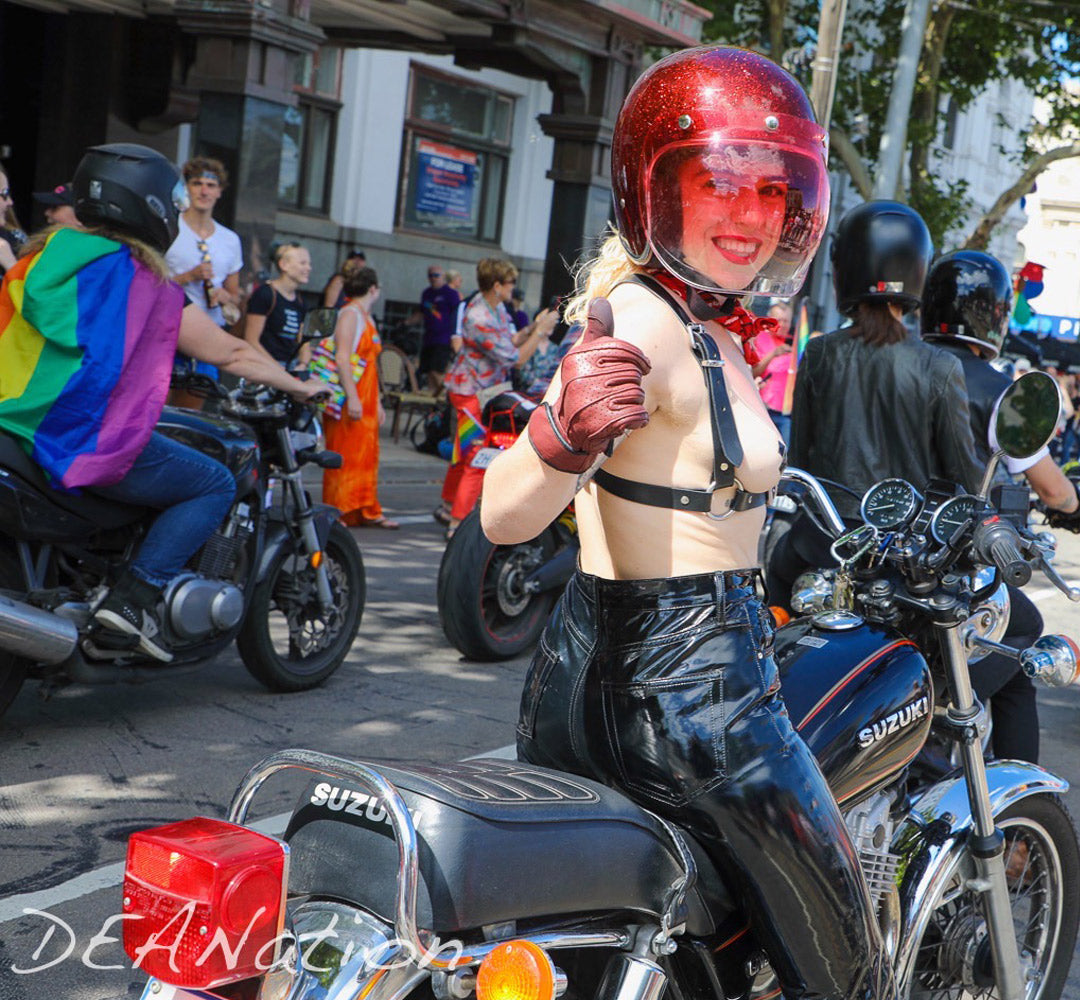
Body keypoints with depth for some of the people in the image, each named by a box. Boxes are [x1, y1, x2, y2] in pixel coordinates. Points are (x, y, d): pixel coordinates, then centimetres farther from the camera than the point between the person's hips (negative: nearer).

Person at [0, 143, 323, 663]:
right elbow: (228, 352, 1)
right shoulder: (144, 280, -6)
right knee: (216, 485, 6)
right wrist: (298, 386, 15)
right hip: (84, 442, -8)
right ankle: (134, 596, -7)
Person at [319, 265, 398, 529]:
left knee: (367, 454, 11)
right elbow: (342, 358, -18)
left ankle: (367, 511, 17)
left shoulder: (366, 317, 20)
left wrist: (377, 402, 22)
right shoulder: (350, 314, -9)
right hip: (350, 399, -9)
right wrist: (352, 397, -24)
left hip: (366, 399, 9)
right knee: (343, 455, -6)